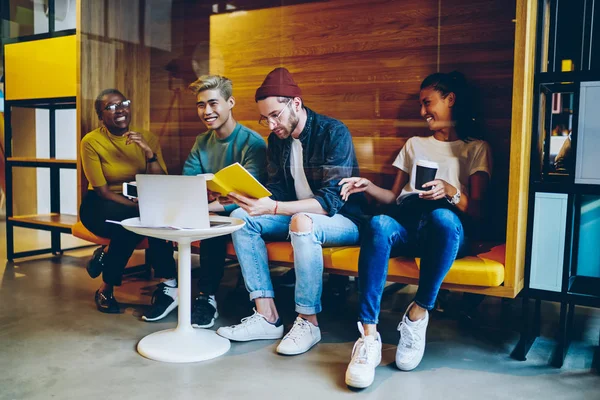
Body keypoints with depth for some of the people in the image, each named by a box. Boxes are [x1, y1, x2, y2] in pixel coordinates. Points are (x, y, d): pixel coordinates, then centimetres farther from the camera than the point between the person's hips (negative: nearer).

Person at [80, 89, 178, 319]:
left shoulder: (147, 138, -1)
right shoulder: (92, 142, -9)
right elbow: (102, 191, -14)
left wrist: (149, 152, -22)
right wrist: (138, 207, -27)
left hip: (138, 205, 3)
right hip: (101, 206, -2)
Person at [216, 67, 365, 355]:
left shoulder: (334, 133, -19)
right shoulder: (277, 138, 3)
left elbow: (331, 200, -28)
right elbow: (277, 189, 6)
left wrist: (273, 208, -39)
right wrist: (251, 196, -17)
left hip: (343, 221, -7)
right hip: (297, 214, 7)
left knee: (302, 222, -38)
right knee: (241, 217, -11)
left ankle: (308, 321, -22)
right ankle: (267, 316, -15)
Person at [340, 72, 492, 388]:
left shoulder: (476, 148, 17)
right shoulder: (414, 144, 29)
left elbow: (477, 211, 5)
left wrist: (450, 192, -14)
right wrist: (368, 186, 6)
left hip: (448, 228, -3)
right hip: (406, 224, 3)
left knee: (442, 217, -40)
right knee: (378, 225, -34)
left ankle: (418, 313, -25)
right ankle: (369, 337, -39)